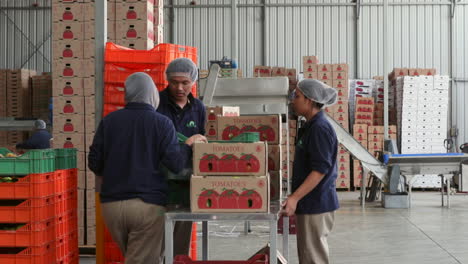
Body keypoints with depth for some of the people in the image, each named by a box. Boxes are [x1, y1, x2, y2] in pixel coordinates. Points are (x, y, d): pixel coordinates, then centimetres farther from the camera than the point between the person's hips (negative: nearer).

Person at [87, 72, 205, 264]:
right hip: (147, 204, -4)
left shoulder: (108, 121, 5)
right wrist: (189, 145, 7)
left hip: (111, 204, 4)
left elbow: (94, 163, 5)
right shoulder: (162, 123, -5)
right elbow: (176, 164, -11)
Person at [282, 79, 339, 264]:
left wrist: (295, 197, -25)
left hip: (316, 204, -10)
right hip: (311, 203, 10)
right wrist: (297, 198, 18)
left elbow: (320, 170, -22)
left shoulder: (319, 128, -17)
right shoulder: (310, 126, 13)